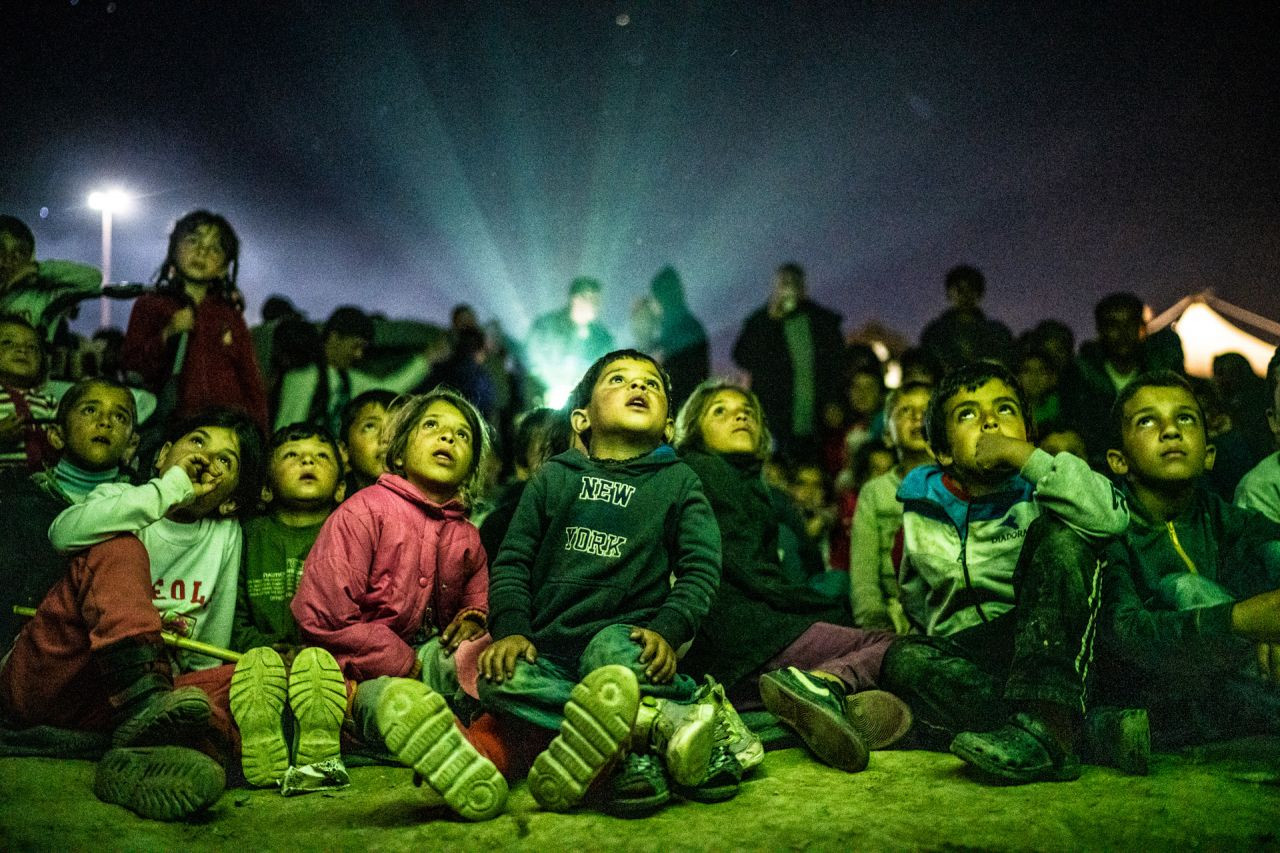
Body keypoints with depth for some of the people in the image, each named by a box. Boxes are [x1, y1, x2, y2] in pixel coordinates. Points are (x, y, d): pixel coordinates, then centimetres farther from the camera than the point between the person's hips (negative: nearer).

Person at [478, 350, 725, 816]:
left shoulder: (678, 481, 12)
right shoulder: (554, 477, 16)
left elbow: (701, 567, 2)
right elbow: (512, 561, 12)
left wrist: (668, 629, -16)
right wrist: (511, 629, -6)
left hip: (625, 635, -3)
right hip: (550, 646, 3)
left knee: (610, 648, -38)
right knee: (497, 680, -31)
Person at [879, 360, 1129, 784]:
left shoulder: (1035, 491, 0)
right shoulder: (922, 507, 10)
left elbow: (1112, 517, -25)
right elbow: (914, 595, 27)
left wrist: (1025, 456, -22)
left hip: (1044, 648, -2)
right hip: (960, 654, 2)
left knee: (1061, 537, -24)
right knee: (905, 657, -31)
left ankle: (1040, 721, -40)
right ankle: (1101, 732, -40)